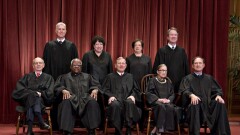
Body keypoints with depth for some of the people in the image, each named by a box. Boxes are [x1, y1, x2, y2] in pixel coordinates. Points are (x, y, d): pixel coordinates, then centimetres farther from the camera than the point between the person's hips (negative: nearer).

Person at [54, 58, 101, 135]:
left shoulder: (87, 76, 30)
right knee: (66, 102, -38)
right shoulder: (64, 77, 27)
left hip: (85, 98, 1)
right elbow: (57, 87, 12)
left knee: (92, 102, -35)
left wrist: (95, 90, -8)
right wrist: (63, 90, -12)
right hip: (71, 98, -1)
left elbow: (96, 85, 17)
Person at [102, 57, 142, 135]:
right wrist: (110, 96, -9)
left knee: (130, 102, -37)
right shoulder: (110, 76, 24)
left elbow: (136, 89, 19)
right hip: (115, 100, -1)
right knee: (115, 104, -38)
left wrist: (133, 96, -4)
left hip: (127, 99, 1)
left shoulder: (130, 76, 29)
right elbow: (105, 89, 12)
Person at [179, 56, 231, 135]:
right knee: (194, 105, -38)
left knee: (220, 104, -26)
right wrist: (191, 95, -28)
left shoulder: (209, 78, 25)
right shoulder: (187, 78, 13)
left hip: (208, 103, 3)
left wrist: (218, 95, -9)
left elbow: (216, 90, 16)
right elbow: (184, 90, -4)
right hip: (195, 103, -3)